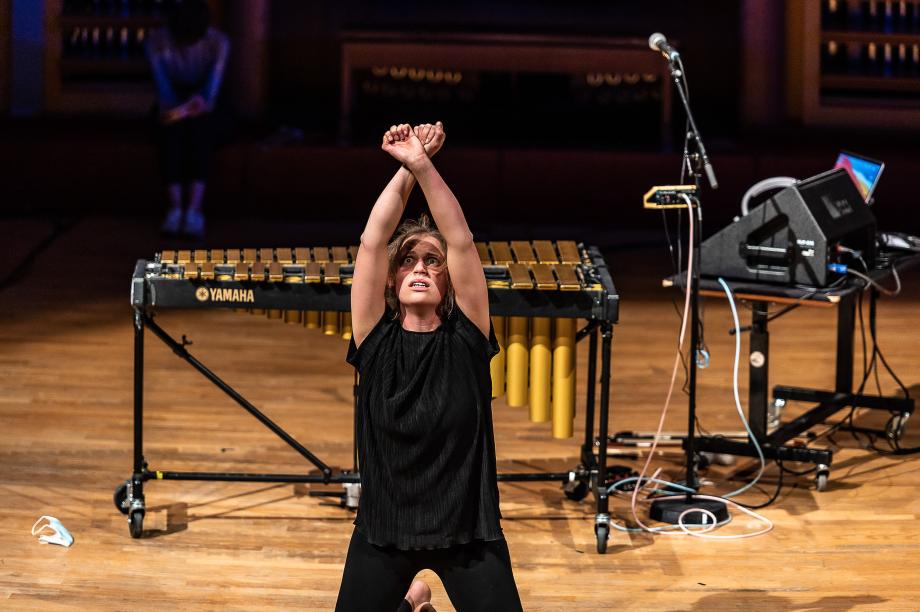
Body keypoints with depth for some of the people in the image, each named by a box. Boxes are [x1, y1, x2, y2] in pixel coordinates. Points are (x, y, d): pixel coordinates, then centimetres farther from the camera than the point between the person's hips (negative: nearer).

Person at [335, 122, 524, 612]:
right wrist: (404, 171, -17)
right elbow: (372, 243, -11)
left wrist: (423, 166, -25)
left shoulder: (464, 340, -5)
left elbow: (462, 241, -16)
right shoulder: (377, 342, -3)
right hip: (383, 532, 1)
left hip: (467, 532, -1)